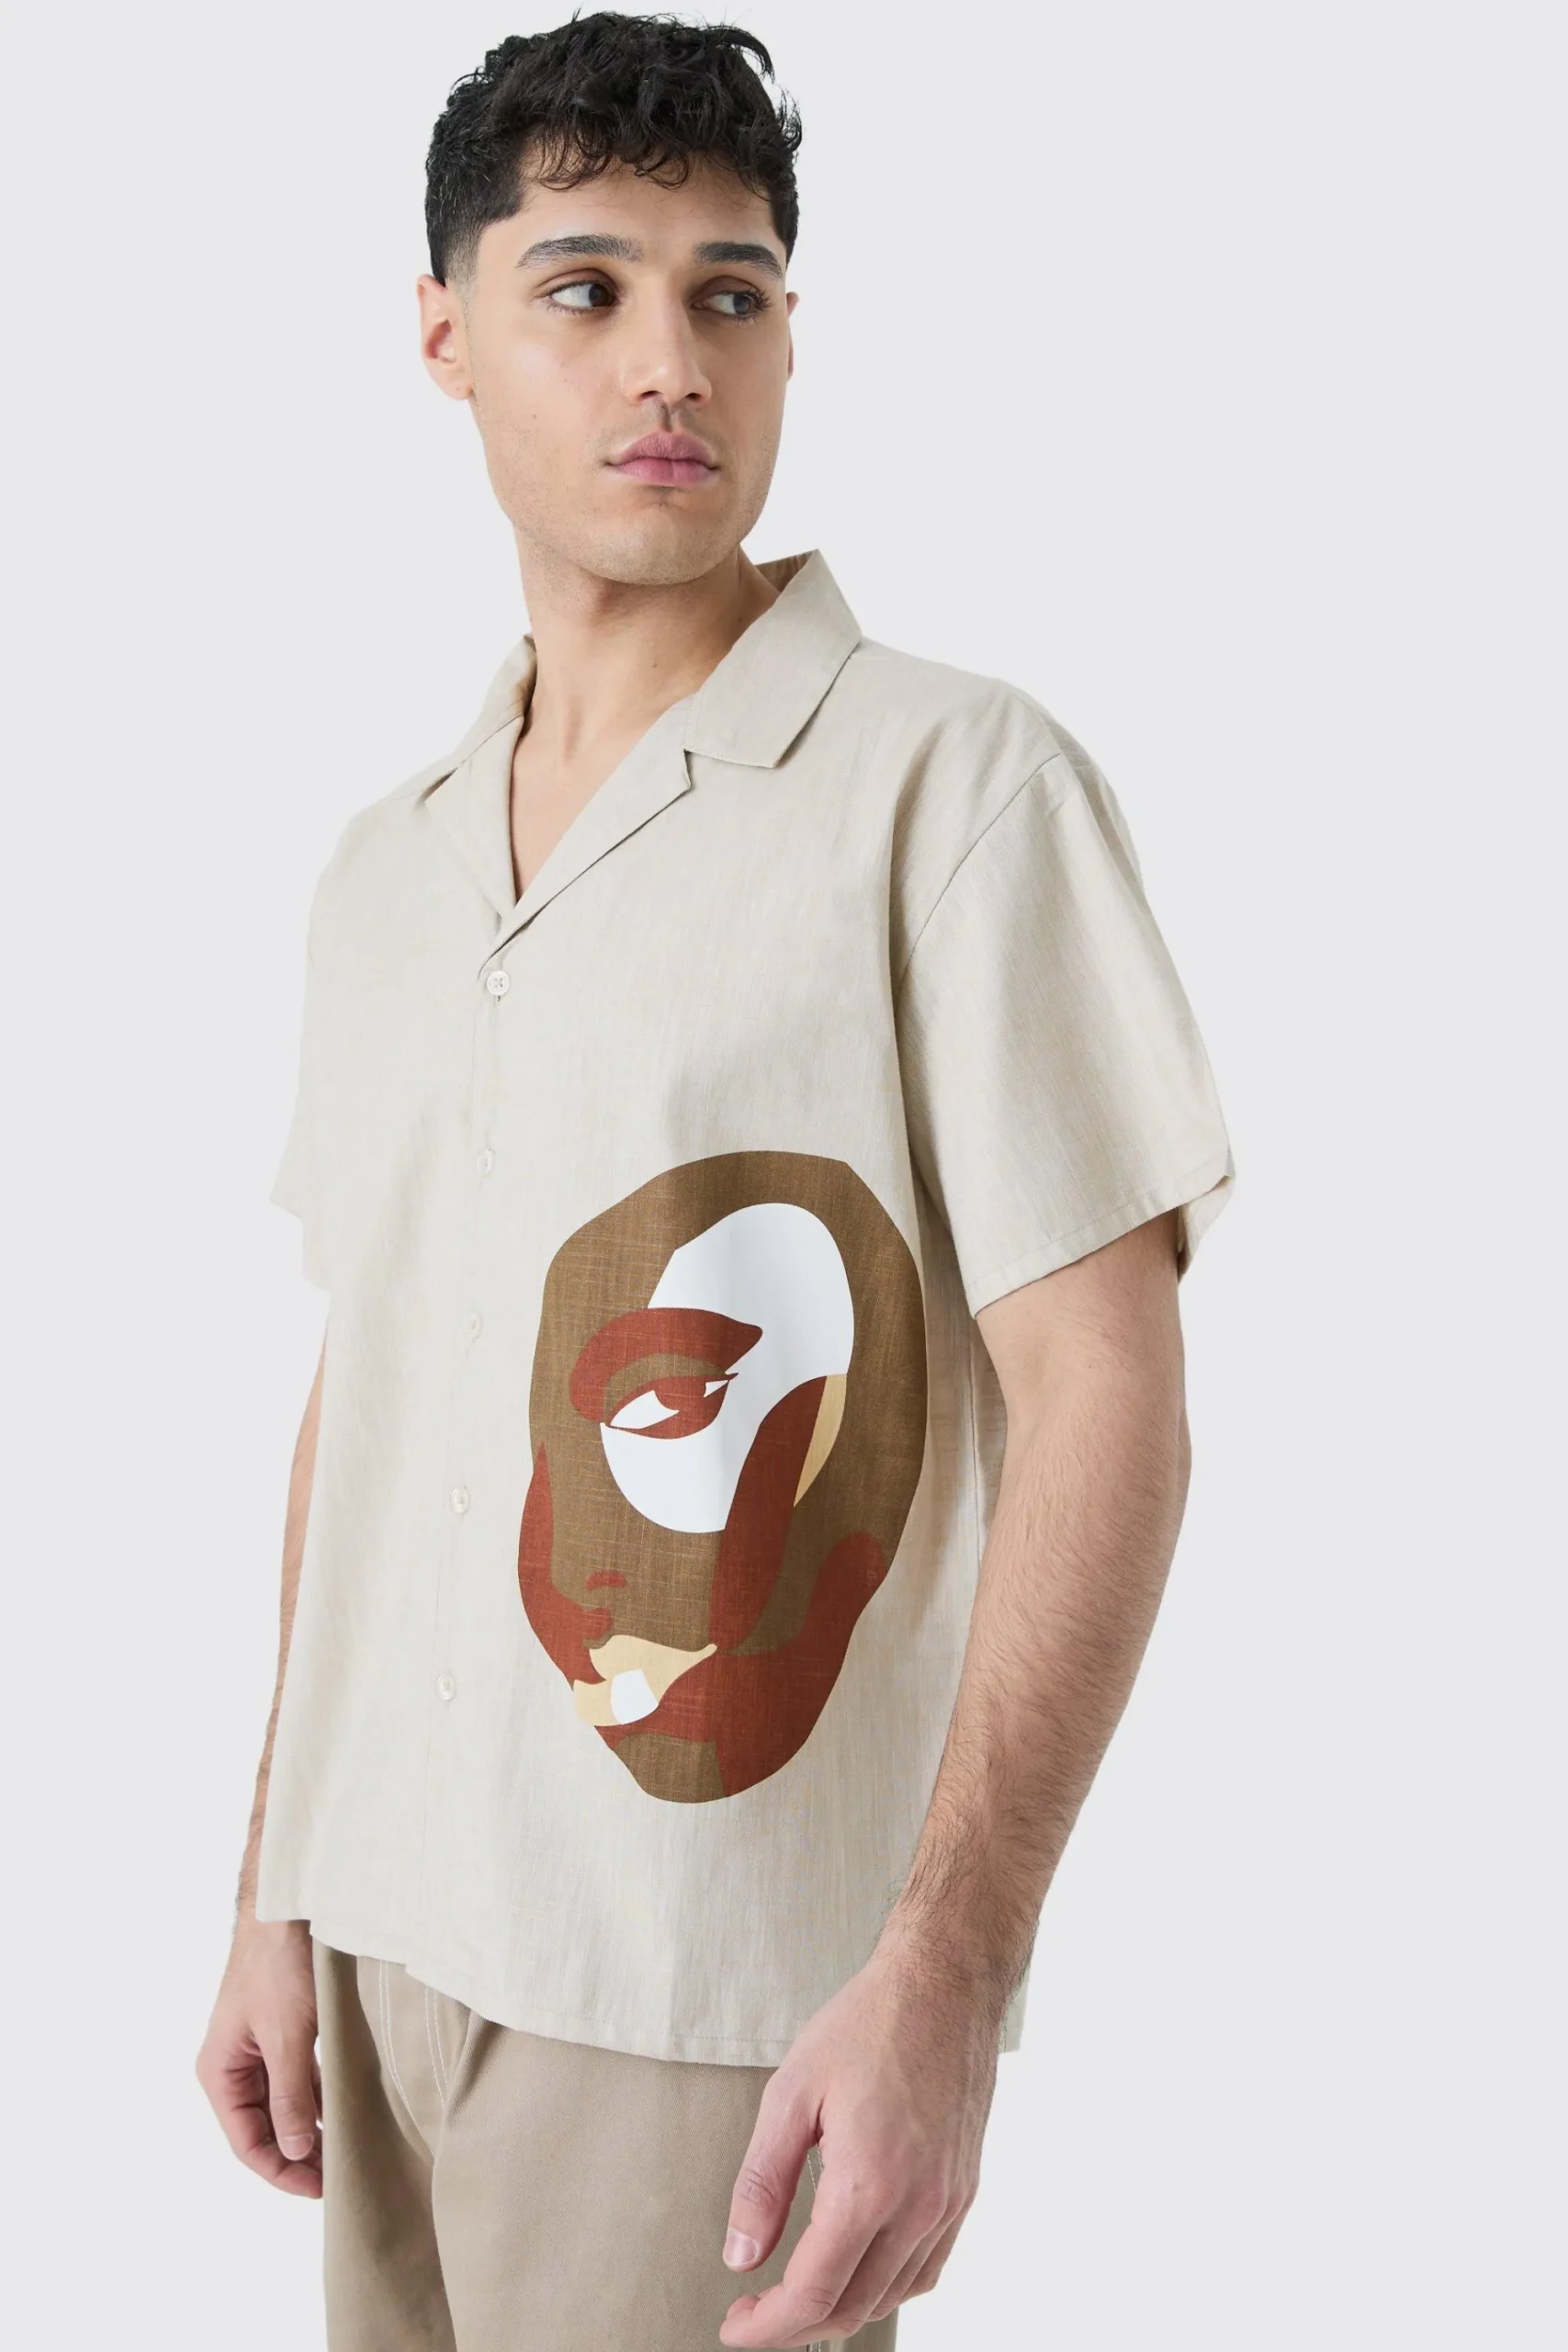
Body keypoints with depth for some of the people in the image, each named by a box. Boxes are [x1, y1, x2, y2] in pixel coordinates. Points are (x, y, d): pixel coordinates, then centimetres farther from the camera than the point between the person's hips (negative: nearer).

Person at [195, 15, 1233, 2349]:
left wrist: (948, 1977, -19)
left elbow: (1101, 1400, -13)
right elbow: (363, 1388, 13)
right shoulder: (386, 867, 10)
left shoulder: (952, 779, -9)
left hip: (725, 1987, -5)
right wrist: (279, 1891, 10)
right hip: (389, 1936, 6)